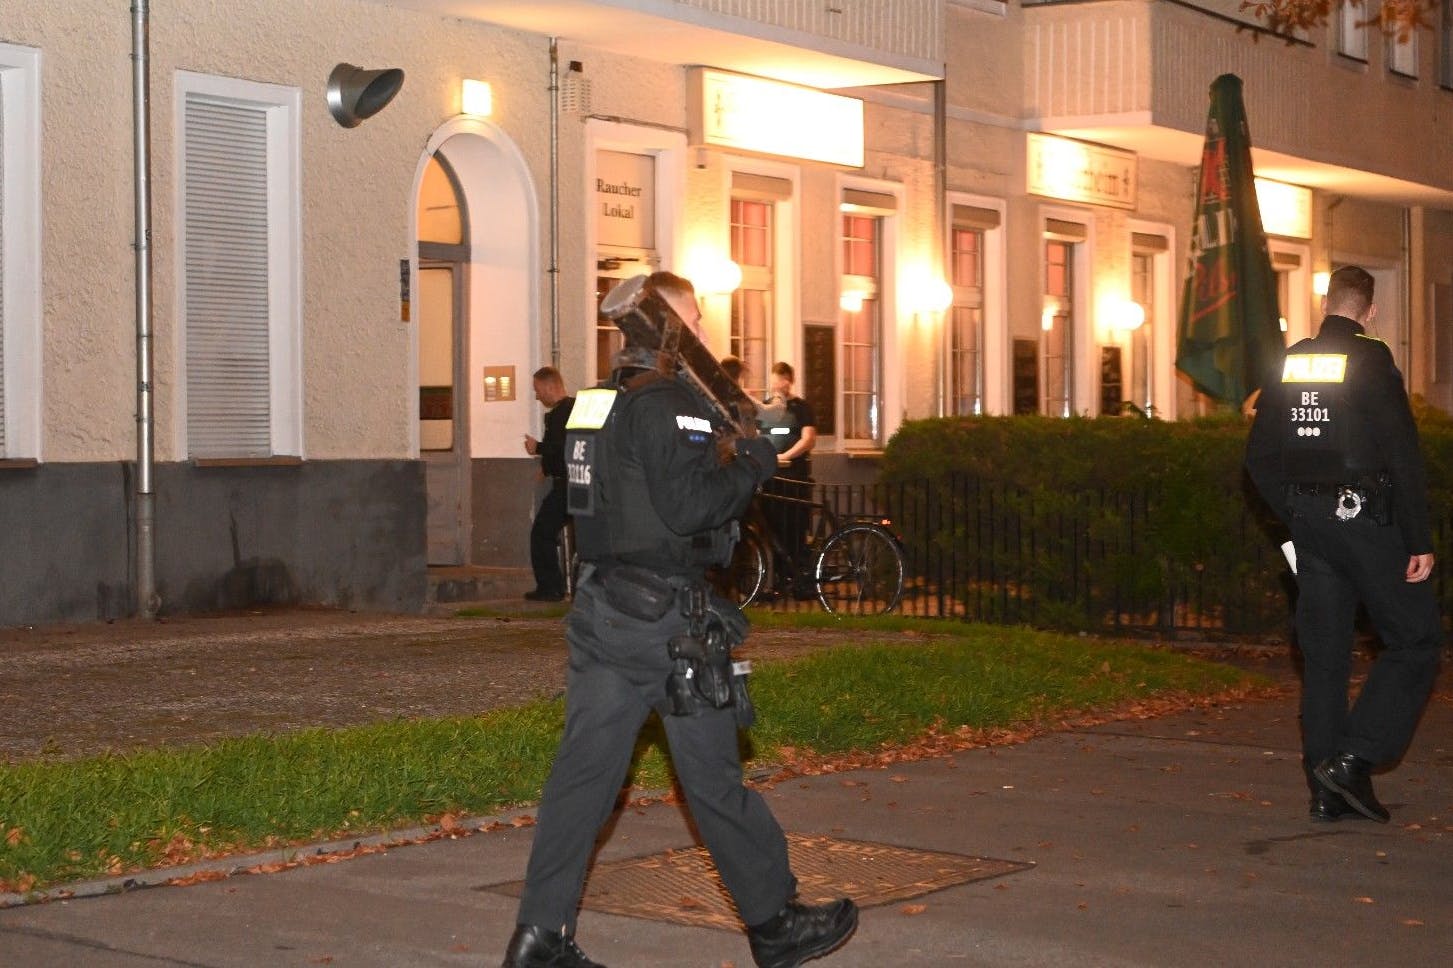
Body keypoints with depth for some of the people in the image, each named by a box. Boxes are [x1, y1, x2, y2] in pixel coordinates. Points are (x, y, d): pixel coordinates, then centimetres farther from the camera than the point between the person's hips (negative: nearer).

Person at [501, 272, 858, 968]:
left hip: (601, 609, 8)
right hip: (666, 617, -8)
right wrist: (753, 465, -7)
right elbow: (686, 506, -22)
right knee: (713, 777, 3)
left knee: (584, 769, 6)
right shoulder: (667, 403, -14)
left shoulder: (595, 403, 14)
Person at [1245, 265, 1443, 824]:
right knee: (1415, 642, 4)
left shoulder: (1287, 365, 8)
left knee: (1324, 655, 10)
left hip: (1310, 526, 6)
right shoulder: (1370, 360, -9)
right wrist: (1419, 541, -10)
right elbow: (1403, 455, -14)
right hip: (1367, 520, -6)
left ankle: (1327, 791, 11)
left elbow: (1259, 457, 10)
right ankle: (1354, 758, -8)